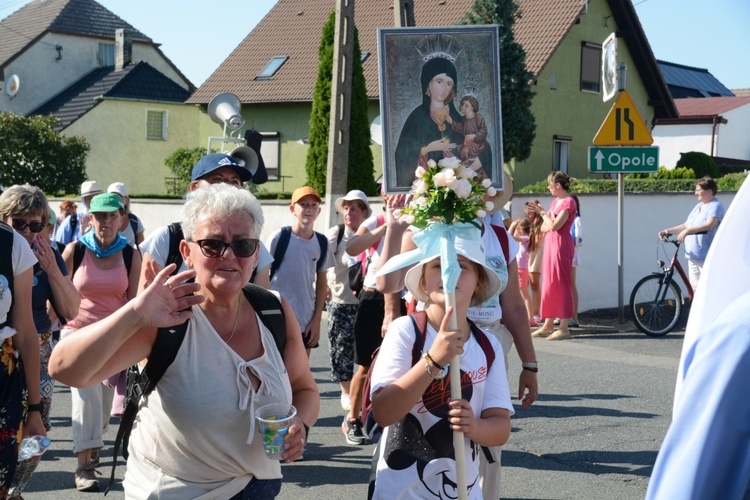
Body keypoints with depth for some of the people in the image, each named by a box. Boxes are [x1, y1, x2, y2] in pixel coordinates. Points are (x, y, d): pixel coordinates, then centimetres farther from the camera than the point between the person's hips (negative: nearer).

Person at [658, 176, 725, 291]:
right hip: (693, 255, 9)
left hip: (707, 256, -9)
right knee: (695, 286, 10)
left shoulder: (716, 206, -9)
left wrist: (687, 231, -32)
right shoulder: (698, 207, 19)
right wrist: (668, 231, 8)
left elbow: (709, 226, -24)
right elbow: (686, 225, 21)